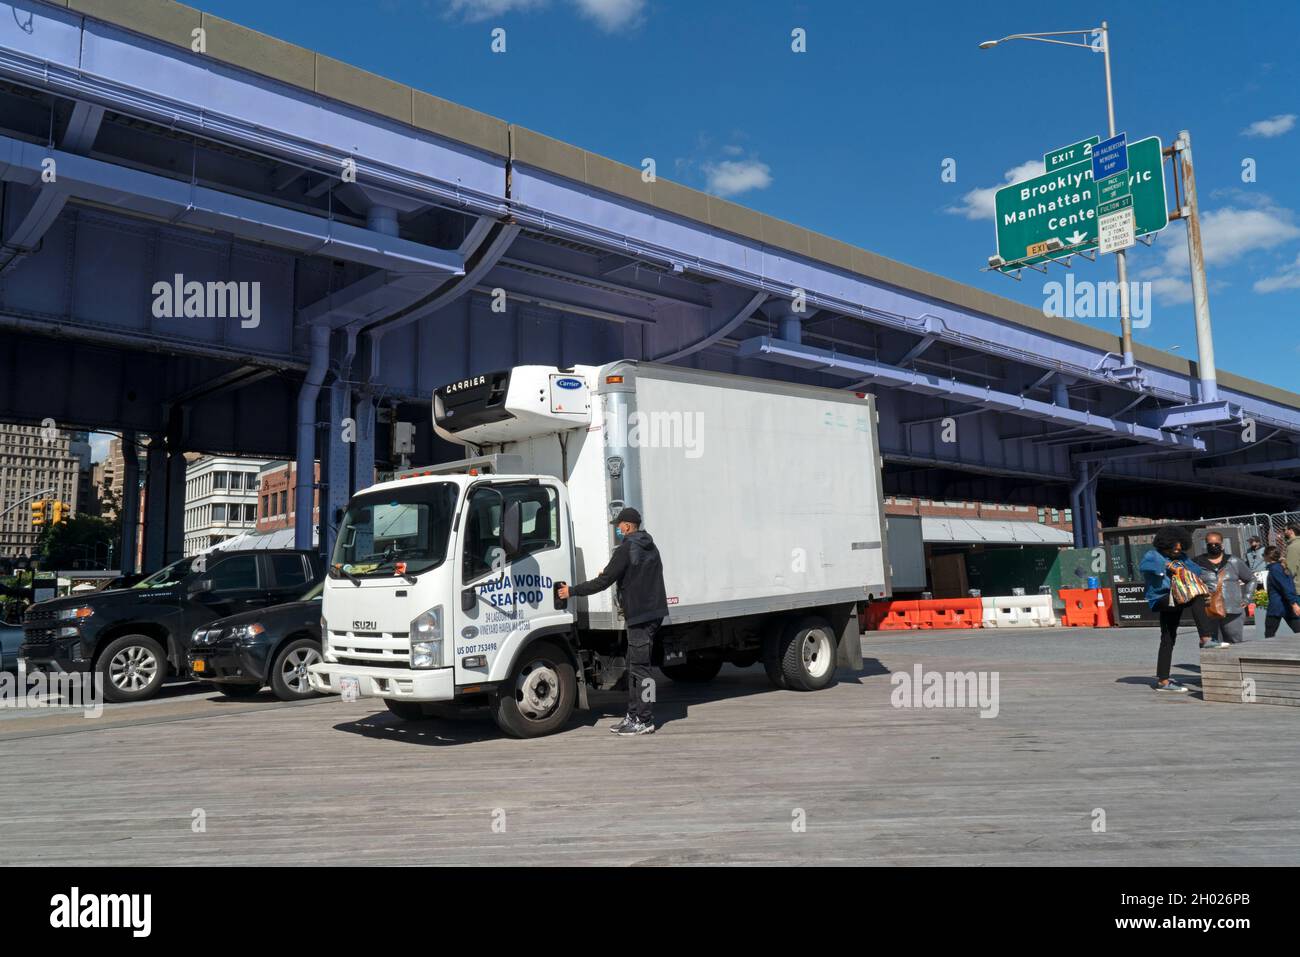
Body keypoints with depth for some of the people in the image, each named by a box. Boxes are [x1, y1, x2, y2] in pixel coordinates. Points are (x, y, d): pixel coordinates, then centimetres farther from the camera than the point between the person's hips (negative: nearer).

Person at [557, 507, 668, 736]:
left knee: (639, 668, -6)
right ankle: (633, 715, 18)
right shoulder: (650, 548, 17)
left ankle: (645, 721, -3)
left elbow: (603, 581, -13)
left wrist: (572, 591, -5)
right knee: (634, 666, 14)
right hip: (654, 612, 10)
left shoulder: (626, 550, -12)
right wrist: (627, 602, 31)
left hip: (640, 616, -10)